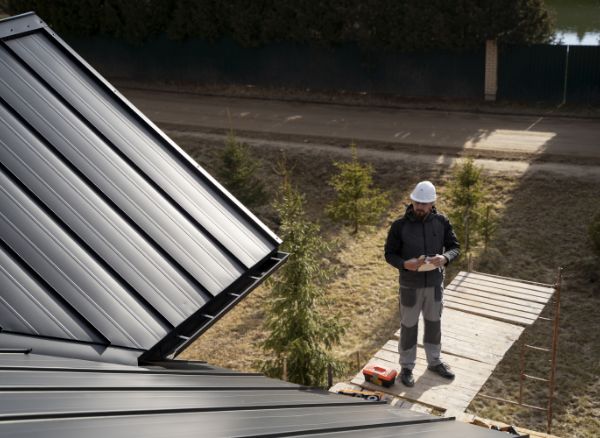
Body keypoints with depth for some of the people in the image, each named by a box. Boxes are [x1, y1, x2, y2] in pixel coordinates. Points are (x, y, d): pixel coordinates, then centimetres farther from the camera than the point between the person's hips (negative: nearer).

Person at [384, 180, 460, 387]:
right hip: (410, 285, -3)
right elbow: (389, 254, -7)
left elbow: (455, 246, -1)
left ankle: (434, 361, 39)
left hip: (435, 283, 3)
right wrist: (405, 264, -28)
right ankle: (406, 367, 26)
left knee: (434, 323, 19)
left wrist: (445, 257, -23)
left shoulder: (441, 222, -7)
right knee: (409, 326, 9)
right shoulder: (400, 225, -14)